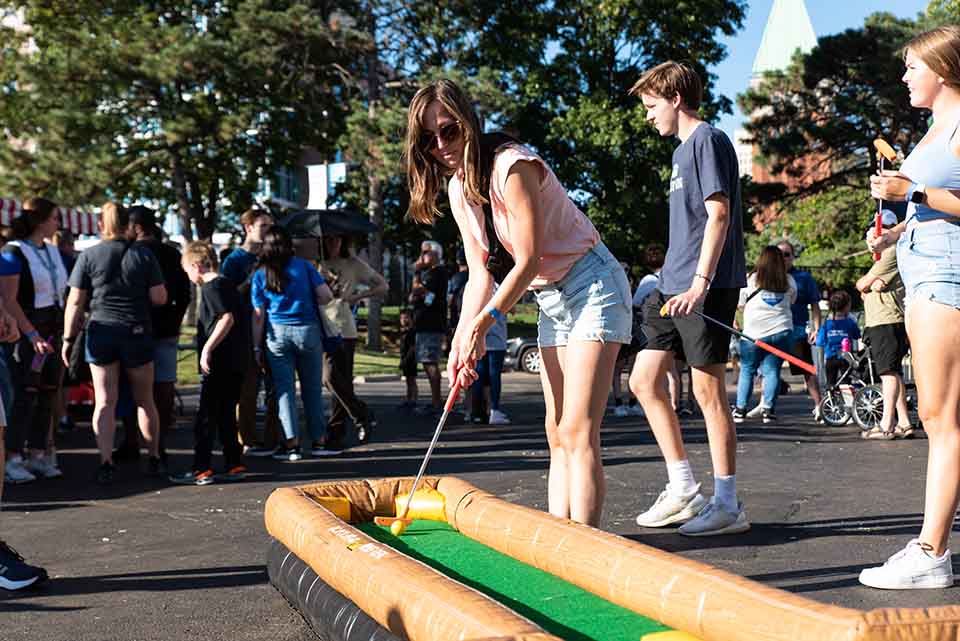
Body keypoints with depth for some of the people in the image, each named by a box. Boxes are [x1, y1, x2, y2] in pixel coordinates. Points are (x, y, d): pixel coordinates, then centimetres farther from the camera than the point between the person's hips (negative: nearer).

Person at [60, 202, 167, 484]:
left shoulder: (88, 256, -2)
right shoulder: (144, 255, 0)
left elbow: (75, 302, -3)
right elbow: (159, 297, -4)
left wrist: (68, 338, 4)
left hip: (100, 332, -1)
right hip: (138, 333, 1)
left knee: (104, 402, 2)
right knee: (145, 400, 14)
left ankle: (105, 462, -6)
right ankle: (154, 459, 21)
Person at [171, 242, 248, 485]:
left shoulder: (211, 287, -10)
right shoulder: (226, 284, 17)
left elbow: (227, 319, -22)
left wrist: (207, 349, -20)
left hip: (219, 363, -9)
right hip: (235, 362, 9)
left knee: (205, 418, -4)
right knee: (226, 415, 14)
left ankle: (202, 469, -2)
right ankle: (234, 465, 17)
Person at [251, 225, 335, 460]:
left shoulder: (260, 275, 4)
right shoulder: (303, 266, 1)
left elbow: (258, 315, 3)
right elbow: (326, 296, -3)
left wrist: (256, 347, 7)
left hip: (277, 334, 0)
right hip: (308, 330, 0)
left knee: (284, 389, 3)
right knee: (312, 388, 8)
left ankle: (292, 443, -1)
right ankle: (319, 441, 13)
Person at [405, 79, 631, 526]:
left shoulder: (511, 166, -20)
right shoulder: (458, 189, 5)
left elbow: (527, 262, -21)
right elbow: (480, 273, 4)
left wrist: (480, 326, -17)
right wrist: (461, 338, -9)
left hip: (592, 287, -9)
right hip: (551, 300, 9)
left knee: (577, 434, -16)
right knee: (557, 434, 7)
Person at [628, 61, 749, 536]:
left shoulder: (708, 140, -8)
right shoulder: (683, 148, 20)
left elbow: (719, 214, -17)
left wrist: (700, 283, -23)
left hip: (703, 288, -10)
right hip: (672, 285, 10)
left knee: (708, 390, -5)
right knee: (644, 380, 9)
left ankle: (727, 505, 4)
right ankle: (683, 489, 16)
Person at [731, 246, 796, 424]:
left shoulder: (751, 280, -3)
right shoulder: (789, 282, 5)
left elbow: (740, 304, 4)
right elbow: (792, 301, 19)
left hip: (754, 333, -2)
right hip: (782, 331, 2)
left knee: (747, 370, 9)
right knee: (772, 371, 4)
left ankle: (740, 410, 9)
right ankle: (768, 410, -2)